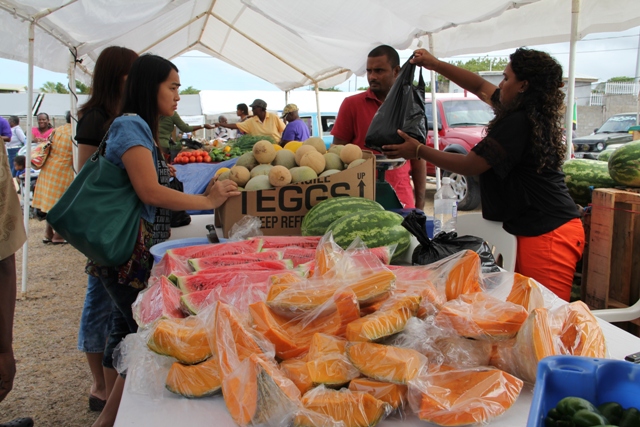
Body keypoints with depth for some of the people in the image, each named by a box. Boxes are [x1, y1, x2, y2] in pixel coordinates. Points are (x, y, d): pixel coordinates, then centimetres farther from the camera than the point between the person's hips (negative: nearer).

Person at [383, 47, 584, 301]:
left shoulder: (518, 123, -17)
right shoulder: (533, 114, 13)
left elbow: (469, 166, -11)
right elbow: (480, 87, 24)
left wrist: (418, 151, -2)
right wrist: (435, 65, 27)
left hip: (547, 235, -10)